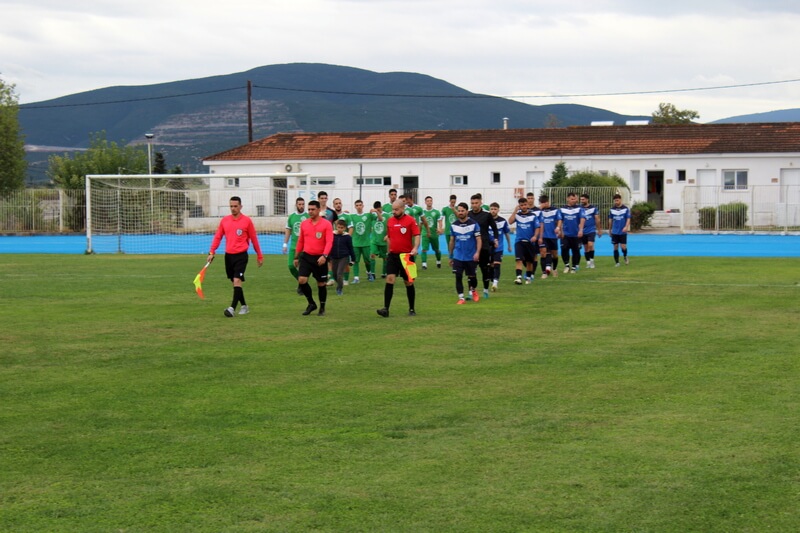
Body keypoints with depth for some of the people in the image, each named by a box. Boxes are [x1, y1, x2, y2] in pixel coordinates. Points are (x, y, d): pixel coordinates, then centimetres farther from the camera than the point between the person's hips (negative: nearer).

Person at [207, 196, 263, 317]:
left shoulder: (247, 220, -3)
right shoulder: (224, 220, 7)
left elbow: (254, 239, 3)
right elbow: (218, 237, 9)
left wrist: (259, 256, 8)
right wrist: (211, 252, -2)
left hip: (241, 255, -5)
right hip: (228, 255, 5)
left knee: (237, 281, -17)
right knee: (234, 282, 12)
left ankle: (232, 308, -22)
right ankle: (244, 306, 26)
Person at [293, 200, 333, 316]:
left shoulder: (326, 224, -8)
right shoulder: (304, 224, 5)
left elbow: (329, 242, -16)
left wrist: (324, 256, -29)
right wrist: (296, 257, 16)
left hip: (320, 258, -3)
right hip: (306, 256, 3)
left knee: (321, 283, 6)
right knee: (302, 280, -12)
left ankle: (322, 308, 23)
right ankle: (311, 303, 9)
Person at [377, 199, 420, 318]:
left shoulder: (410, 220, -7)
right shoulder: (390, 221, 8)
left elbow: (417, 236, -14)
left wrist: (415, 248, -29)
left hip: (406, 255, -3)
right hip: (393, 255, 3)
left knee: (409, 282, 7)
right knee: (389, 279, -10)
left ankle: (411, 309, 19)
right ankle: (386, 309, -14)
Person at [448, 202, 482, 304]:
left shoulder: (474, 224, -5)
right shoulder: (454, 225, 4)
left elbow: (478, 239, -7)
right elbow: (452, 241, 13)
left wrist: (477, 252, -21)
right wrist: (451, 256, 15)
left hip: (471, 257, -2)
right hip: (458, 257, 2)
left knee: (472, 277, 8)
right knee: (458, 277, -6)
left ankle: (473, 291, 37)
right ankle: (461, 298, 1)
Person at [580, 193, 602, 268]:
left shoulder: (594, 208, -2)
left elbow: (597, 220, 4)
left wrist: (599, 230, 6)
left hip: (591, 230, -2)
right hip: (583, 231, 2)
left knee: (590, 245, -18)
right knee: (586, 248, 8)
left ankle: (592, 260, -3)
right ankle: (588, 262, 19)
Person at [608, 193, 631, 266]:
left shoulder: (626, 208, -4)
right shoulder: (612, 209, 4)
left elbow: (628, 219, -6)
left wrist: (626, 227, -22)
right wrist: (609, 230, 17)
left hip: (623, 232, -2)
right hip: (615, 232, 2)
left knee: (623, 246, -7)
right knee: (615, 247, 2)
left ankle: (625, 256, 24)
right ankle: (617, 262, 11)